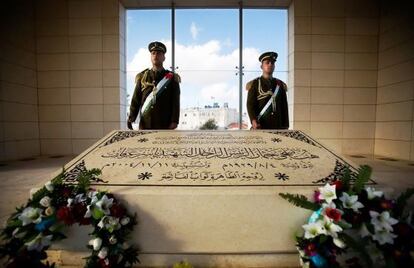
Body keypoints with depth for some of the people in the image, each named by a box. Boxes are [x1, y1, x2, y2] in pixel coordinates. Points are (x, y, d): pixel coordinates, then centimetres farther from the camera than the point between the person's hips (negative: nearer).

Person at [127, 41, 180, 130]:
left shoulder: (172, 78, 5)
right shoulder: (142, 77, 11)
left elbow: (175, 102, -2)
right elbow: (135, 99, 6)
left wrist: (174, 121, -12)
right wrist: (131, 117, -8)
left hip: (165, 126, -2)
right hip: (145, 125, 2)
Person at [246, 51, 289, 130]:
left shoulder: (280, 85, 15)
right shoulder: (254, 84, 4)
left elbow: (284, 107, 13)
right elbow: (250, 105, -6)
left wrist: (285, 127, 6)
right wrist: (254, 121, -23)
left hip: (277, 127, 4)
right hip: (260, 127, -3)